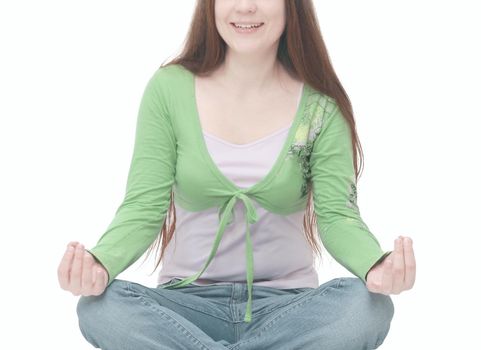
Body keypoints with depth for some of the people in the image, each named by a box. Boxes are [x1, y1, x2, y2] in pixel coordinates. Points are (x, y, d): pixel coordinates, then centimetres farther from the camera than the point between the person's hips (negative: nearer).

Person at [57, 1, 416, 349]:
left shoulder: (320, 106, -3)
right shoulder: (169, 88, -3)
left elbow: (338, 215, -9)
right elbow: (143, 209, -7)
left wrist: (376, 267, -32)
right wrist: (100, 263, -29)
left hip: (286, 302, 1)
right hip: (186, 300, 0)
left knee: (367, 306, -31)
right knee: (101, 307, -30)